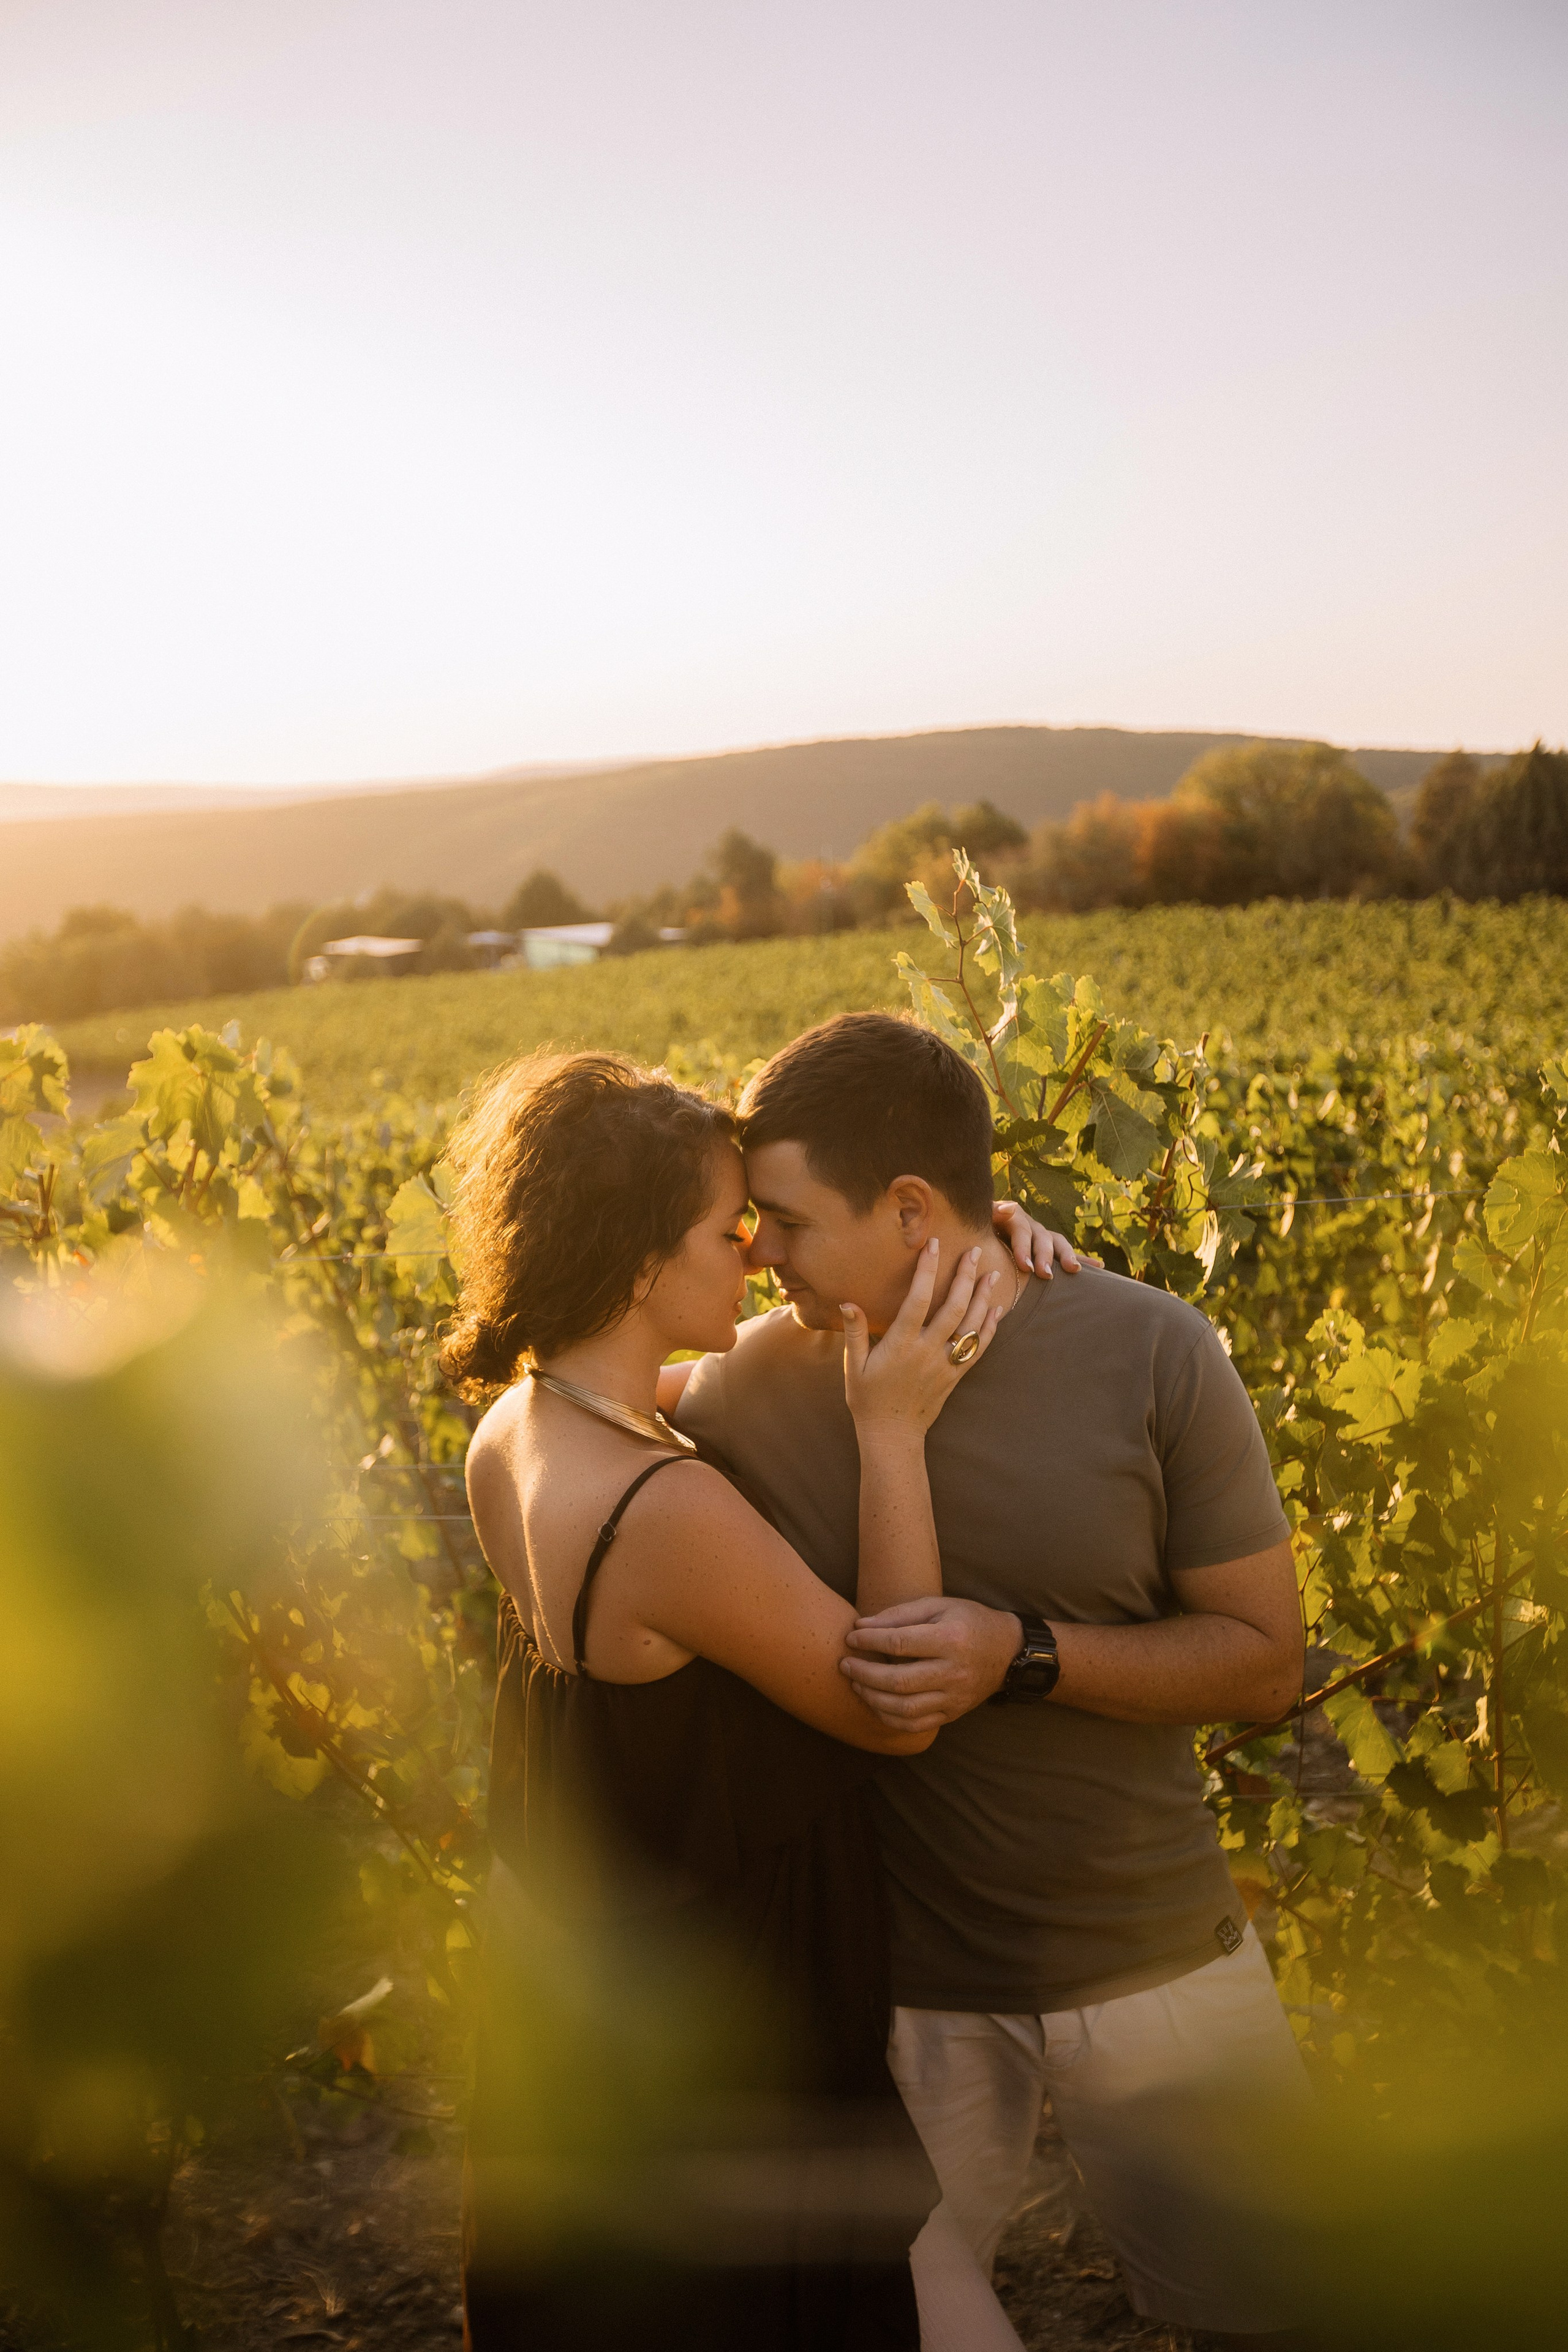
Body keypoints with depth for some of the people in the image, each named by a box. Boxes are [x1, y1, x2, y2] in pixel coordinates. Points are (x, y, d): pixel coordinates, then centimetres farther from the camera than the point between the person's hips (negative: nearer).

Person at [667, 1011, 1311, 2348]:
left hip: (1151, 1959, 0)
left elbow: (1265, 1663, -11)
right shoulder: (754, 1385, -11)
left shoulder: (1151, 1357, -15)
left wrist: (1025, 1655, -24)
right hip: (896, 1974, 0)